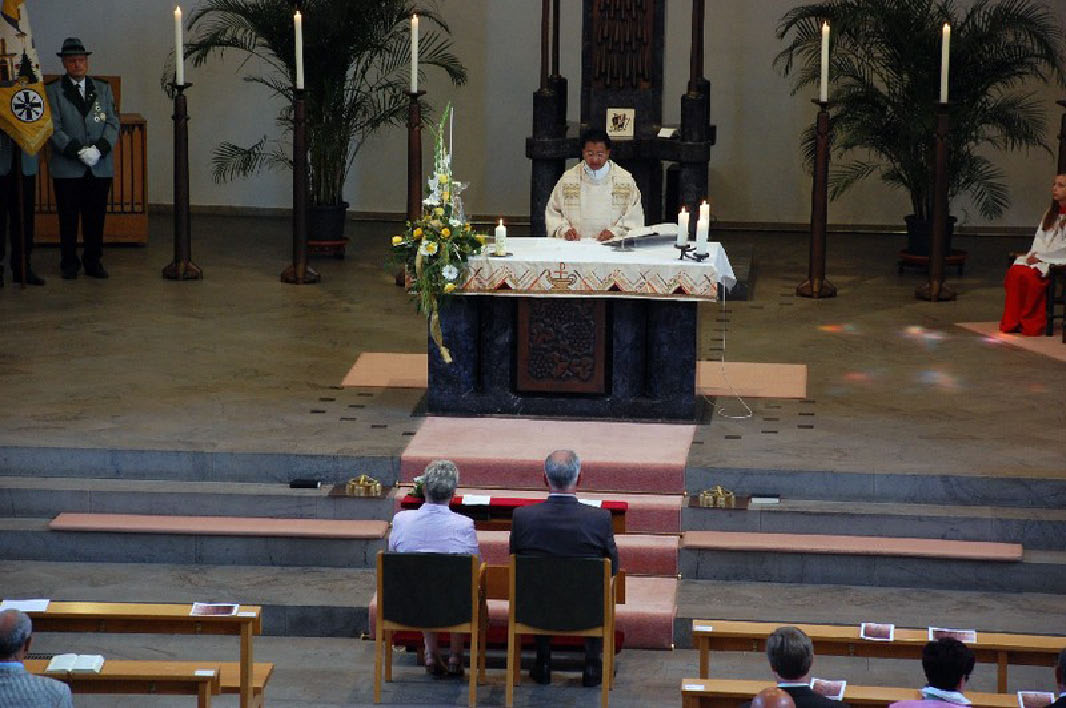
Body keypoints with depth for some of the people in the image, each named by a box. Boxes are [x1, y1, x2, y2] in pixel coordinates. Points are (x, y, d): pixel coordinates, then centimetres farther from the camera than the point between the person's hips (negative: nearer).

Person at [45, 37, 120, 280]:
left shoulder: (102, 89, 12)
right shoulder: (53, 91, 2)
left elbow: (113, 123, 5)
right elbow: (54, 128, -6)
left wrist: (100, 149, -12)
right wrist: (78, 151, -17)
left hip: (100, 167, 2)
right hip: (67, 169, -2)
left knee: (96, 217, 5)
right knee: (68, 218, 2)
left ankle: (93, 261, 15)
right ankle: (69, 263, 13)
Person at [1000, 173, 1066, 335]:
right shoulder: (1051, 213, 21)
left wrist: (1041, 257, -14)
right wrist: (1033, 255, -3)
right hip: (1041, 258, 7)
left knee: (1030, 274, -31)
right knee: (1014, 271, -20)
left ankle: (1032, 324, -20)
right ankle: (1011, 322, -21)